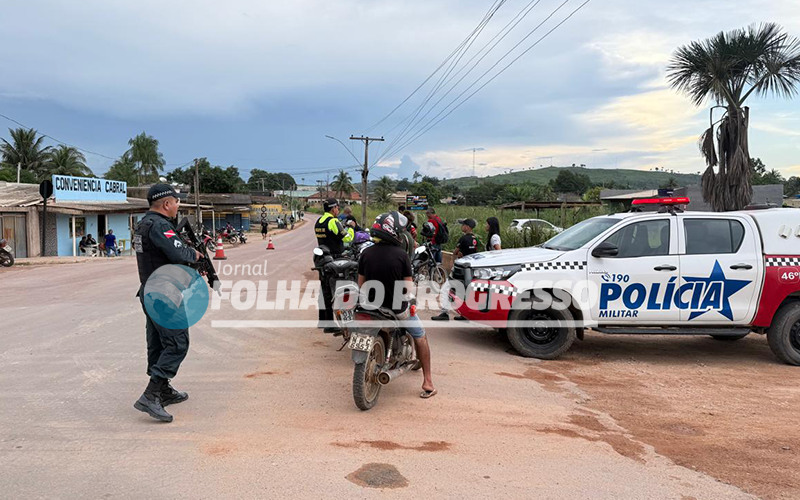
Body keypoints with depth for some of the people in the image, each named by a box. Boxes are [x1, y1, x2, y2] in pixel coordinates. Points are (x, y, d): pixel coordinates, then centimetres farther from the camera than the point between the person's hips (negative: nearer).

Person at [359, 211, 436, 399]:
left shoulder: (366, 253, -4)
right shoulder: (402, 255, -15)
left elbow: (360, 284, 2)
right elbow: (408, 288, -12)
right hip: (397, 307, -3)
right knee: (420, 337, 18)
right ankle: (427, 382, 15)